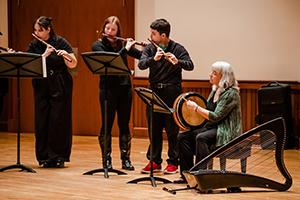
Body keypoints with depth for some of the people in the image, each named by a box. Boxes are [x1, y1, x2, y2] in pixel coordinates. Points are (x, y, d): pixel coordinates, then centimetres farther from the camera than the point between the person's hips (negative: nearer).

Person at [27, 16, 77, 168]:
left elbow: (73, 64, -7)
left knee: (59, 121, -3)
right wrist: (45, 55, -19)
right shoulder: (33, 45, 4)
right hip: (41, 87, 3)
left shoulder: (61, 42, -4)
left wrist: (66, 55, -27)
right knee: (42, 121, 1)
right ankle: (44, 157, 9)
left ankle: (59, 157, 6)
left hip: (60, 87, -3)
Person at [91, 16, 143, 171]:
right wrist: (125, 49, -19)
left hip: (125, 87, 4)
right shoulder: (98, 45, -3)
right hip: (108, 88, -3)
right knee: (107, 125, 0)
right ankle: (106, 160, 8)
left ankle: (126, 159, 14)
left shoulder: (122, 43, 9)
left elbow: (141, 55, 13)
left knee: (124, 124, 7)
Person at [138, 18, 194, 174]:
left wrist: (177, 62, -35)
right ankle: (155, 162, 15)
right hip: (154, 91, 4)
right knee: (154, 128, 6)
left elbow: (190, 66, -17)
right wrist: (154, 59, -28)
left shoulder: (177, 49, -4)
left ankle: (173, 162, 9)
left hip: (171, 92, -3)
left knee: (172, 129, 0)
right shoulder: (149, 49, 5)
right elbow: (141, 65, -10)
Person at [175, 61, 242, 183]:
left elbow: (216, 116, -21)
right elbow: (208, 110, 21)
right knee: (183, 137, -6)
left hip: (226, 132, -9)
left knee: (201, 138, -34)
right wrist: (194, 107, 6)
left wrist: (196, 108, -18)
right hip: (212, 127, 9)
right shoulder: (215, 90, 12)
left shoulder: (231, 93, -16)